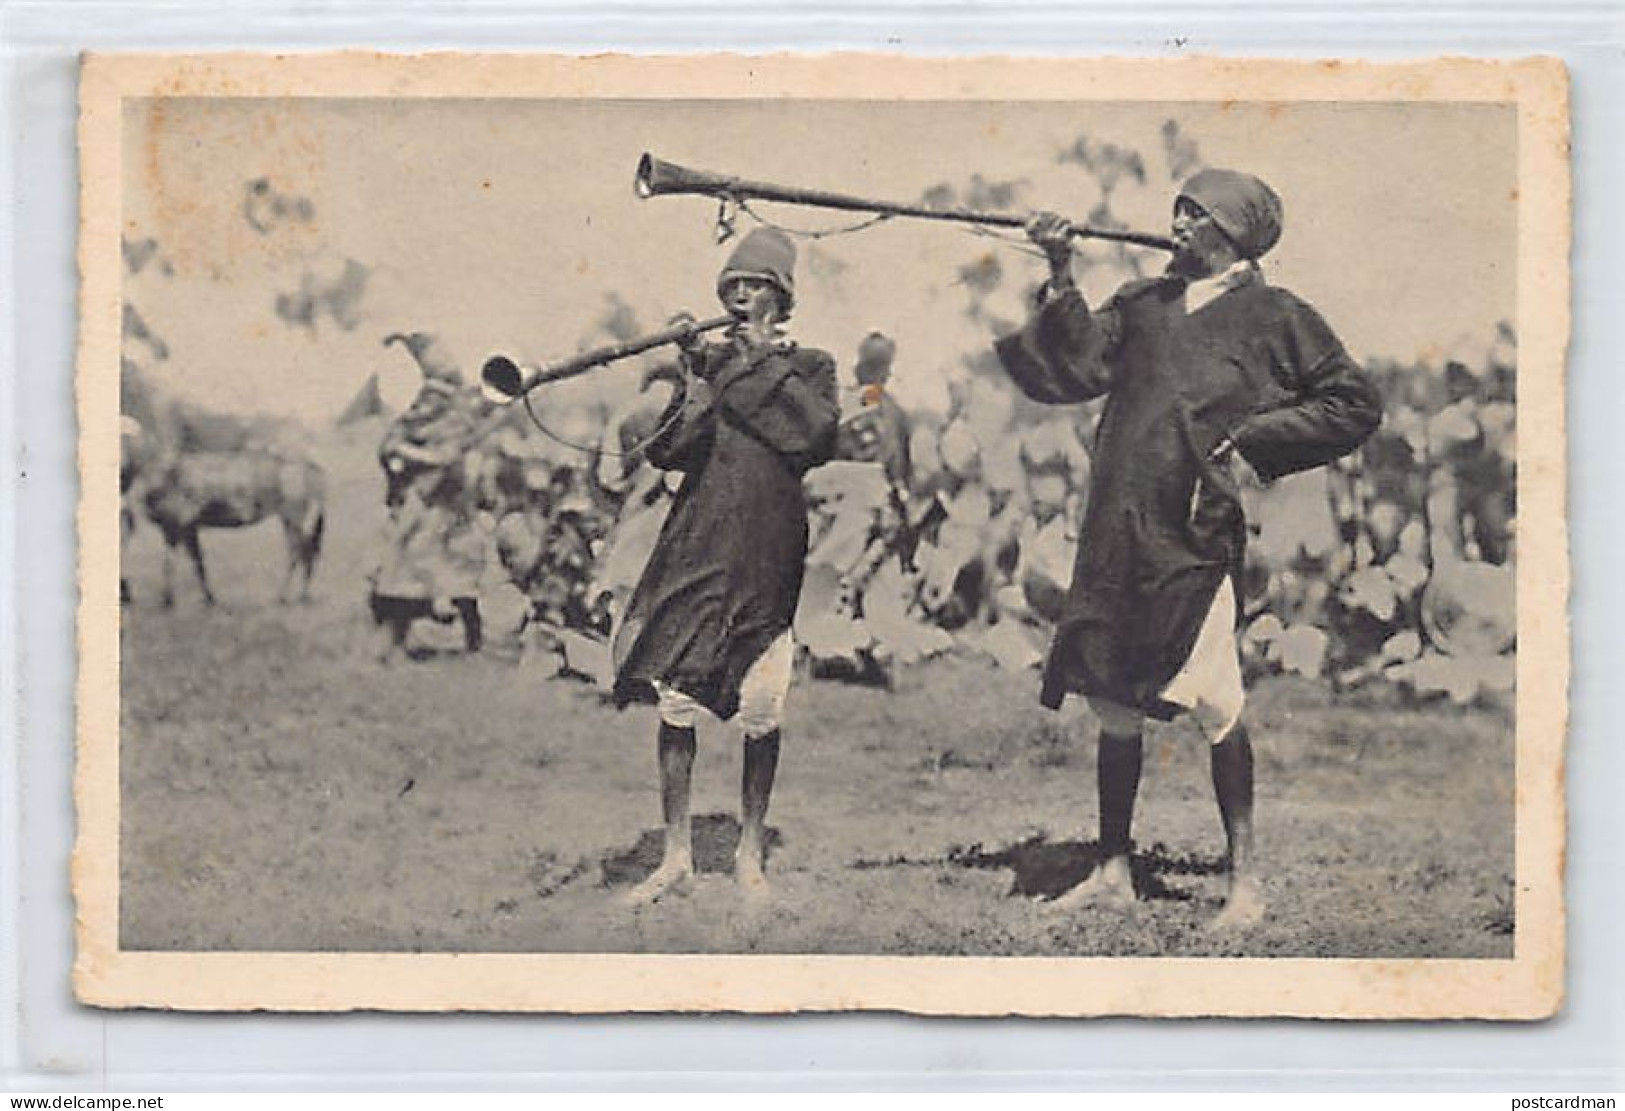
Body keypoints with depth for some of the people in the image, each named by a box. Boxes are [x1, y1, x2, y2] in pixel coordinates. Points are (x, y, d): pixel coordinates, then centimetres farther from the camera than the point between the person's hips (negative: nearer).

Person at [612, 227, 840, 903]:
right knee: (674, 703, -3)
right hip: (695, 548, 2)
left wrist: (765, 363, -5)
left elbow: (817, 436, -10)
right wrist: (699, 391, -11)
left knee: (760, 715, -2)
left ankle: (750, 855, 12)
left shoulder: (809, 367, 10)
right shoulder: (707, 361, 14)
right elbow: (664, 452, 4)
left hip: (767, 555, -2)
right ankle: (676, 856, 6)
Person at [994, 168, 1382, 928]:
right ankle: (1113, 872, 19)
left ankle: (1244, 880, 1)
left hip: (1196, 538, -5)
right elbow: (1077, 368, 5)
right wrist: (1062, 280, -4)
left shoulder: (1274, 318, 3)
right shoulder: (1142, 304, 17)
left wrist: (1254, 440, -5)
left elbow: (1355, 406, 2)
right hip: (1116, 536, 5)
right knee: (1115, 706, 9)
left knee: (1214, 706, -9)